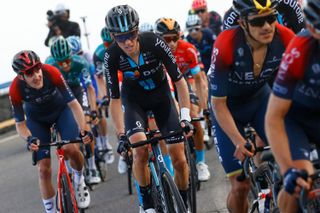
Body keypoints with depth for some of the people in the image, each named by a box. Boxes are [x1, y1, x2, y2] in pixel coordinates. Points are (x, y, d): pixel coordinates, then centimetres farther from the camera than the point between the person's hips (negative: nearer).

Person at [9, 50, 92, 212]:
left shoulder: (52, 73, -35)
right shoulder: (16, 89, -32)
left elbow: (73, 104, -29)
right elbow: (20, 123, -21)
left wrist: (83, 130, -42)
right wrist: (29, 139, -42)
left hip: (61, 109, 0)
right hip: (37, 119, 1)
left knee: (71, 149, -25)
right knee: (43, 169, -7)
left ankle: (79, 180, 8)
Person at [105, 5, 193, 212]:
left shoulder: (154, 43, -30)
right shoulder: (112, 56, -25)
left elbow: (179, 80, -22)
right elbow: (115, 99, -17)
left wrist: (186, 117, -29)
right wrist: (121, 134, -26)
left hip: (161, 95, 0)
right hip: (134, 99, 0)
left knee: (178, 157, -7)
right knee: (140, 148, -26)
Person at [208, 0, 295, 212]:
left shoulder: (285, 39, -25)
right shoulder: (226, 45, -32)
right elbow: (218, 103, -25)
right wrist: (238, 141, -35)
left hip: (260, 98, 3)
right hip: (229, 106, -2)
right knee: (241, 186, -5)